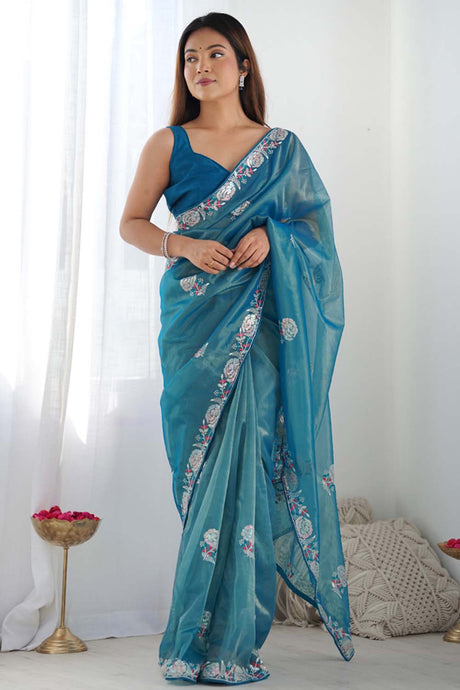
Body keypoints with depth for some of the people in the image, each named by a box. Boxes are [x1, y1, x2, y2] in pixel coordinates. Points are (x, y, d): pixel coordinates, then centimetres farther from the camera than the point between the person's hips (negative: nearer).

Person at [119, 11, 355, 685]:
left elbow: (316, 220, 12)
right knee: (210, 461, -1)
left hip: (263, 318, 0)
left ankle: (229, 634, 5)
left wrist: (271, 234, -8)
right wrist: (183, 245, -10)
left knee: (247, 448, -7)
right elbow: (131, 223, 9)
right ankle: (215, 636, 12)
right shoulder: (167, 144, 8)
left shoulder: (282, 147, 10)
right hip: (196, 313, 0)